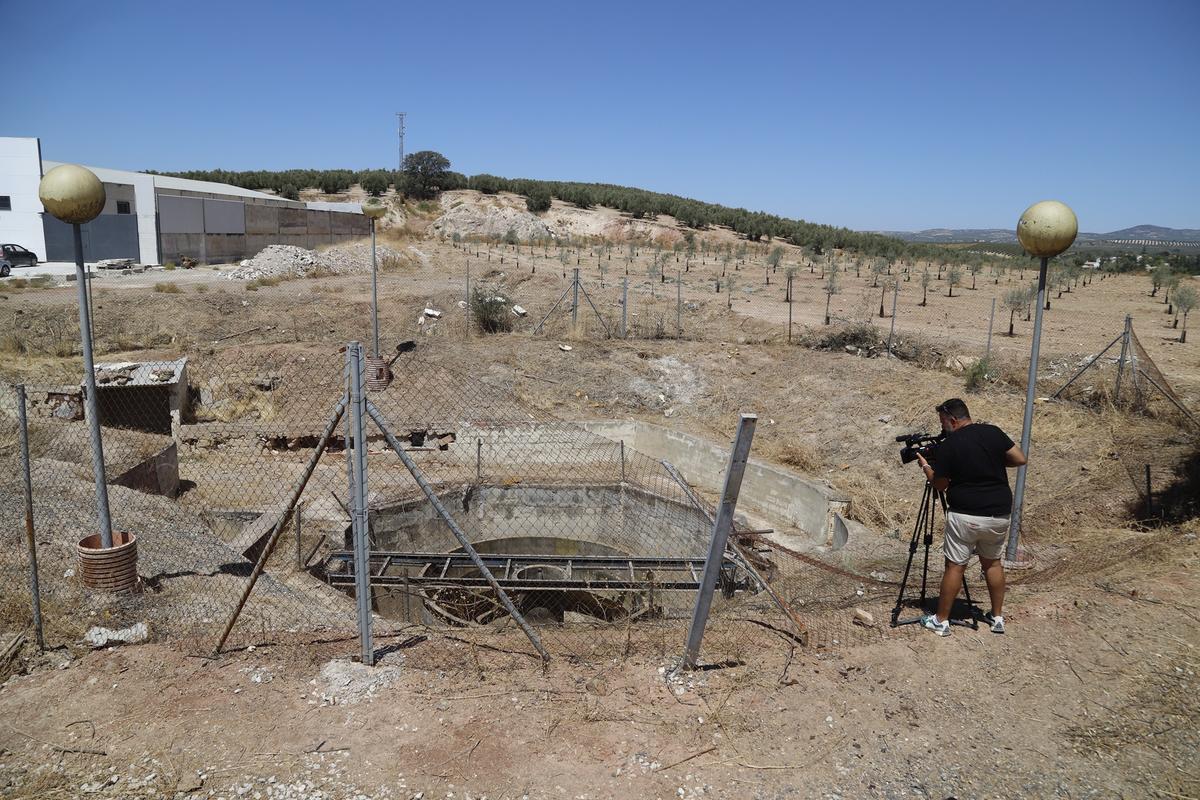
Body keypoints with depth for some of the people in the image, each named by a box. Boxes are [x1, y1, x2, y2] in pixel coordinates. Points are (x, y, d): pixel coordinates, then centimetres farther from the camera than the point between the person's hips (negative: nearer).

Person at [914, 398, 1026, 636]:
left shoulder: (948, 445, -12)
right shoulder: (993, 432, 0)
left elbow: (939, 485, -3)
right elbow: (1019, 459, 5)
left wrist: (926, 467, 14)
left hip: (966, 515, -5)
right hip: (999, 514, 5)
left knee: (955, 566, 3)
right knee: (993, 562, 20)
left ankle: (941, 621, 10)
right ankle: (997, 618, 26)